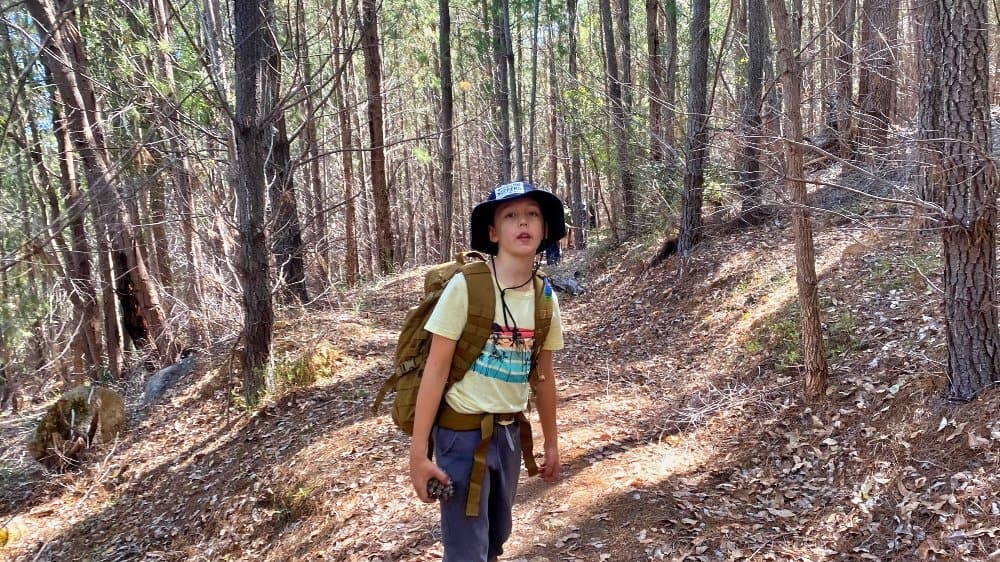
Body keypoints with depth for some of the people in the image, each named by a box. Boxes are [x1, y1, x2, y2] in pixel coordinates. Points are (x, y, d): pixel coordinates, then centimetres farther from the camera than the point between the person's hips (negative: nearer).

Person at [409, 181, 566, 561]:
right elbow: (435, 370, -15)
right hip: (462, 432, -5)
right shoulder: (467, 286, -17)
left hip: (510, 432, 5)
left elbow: (543, 375, 10)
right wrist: (419, 452, -15)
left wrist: (551, 442, 16)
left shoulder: (545, 298, -1)